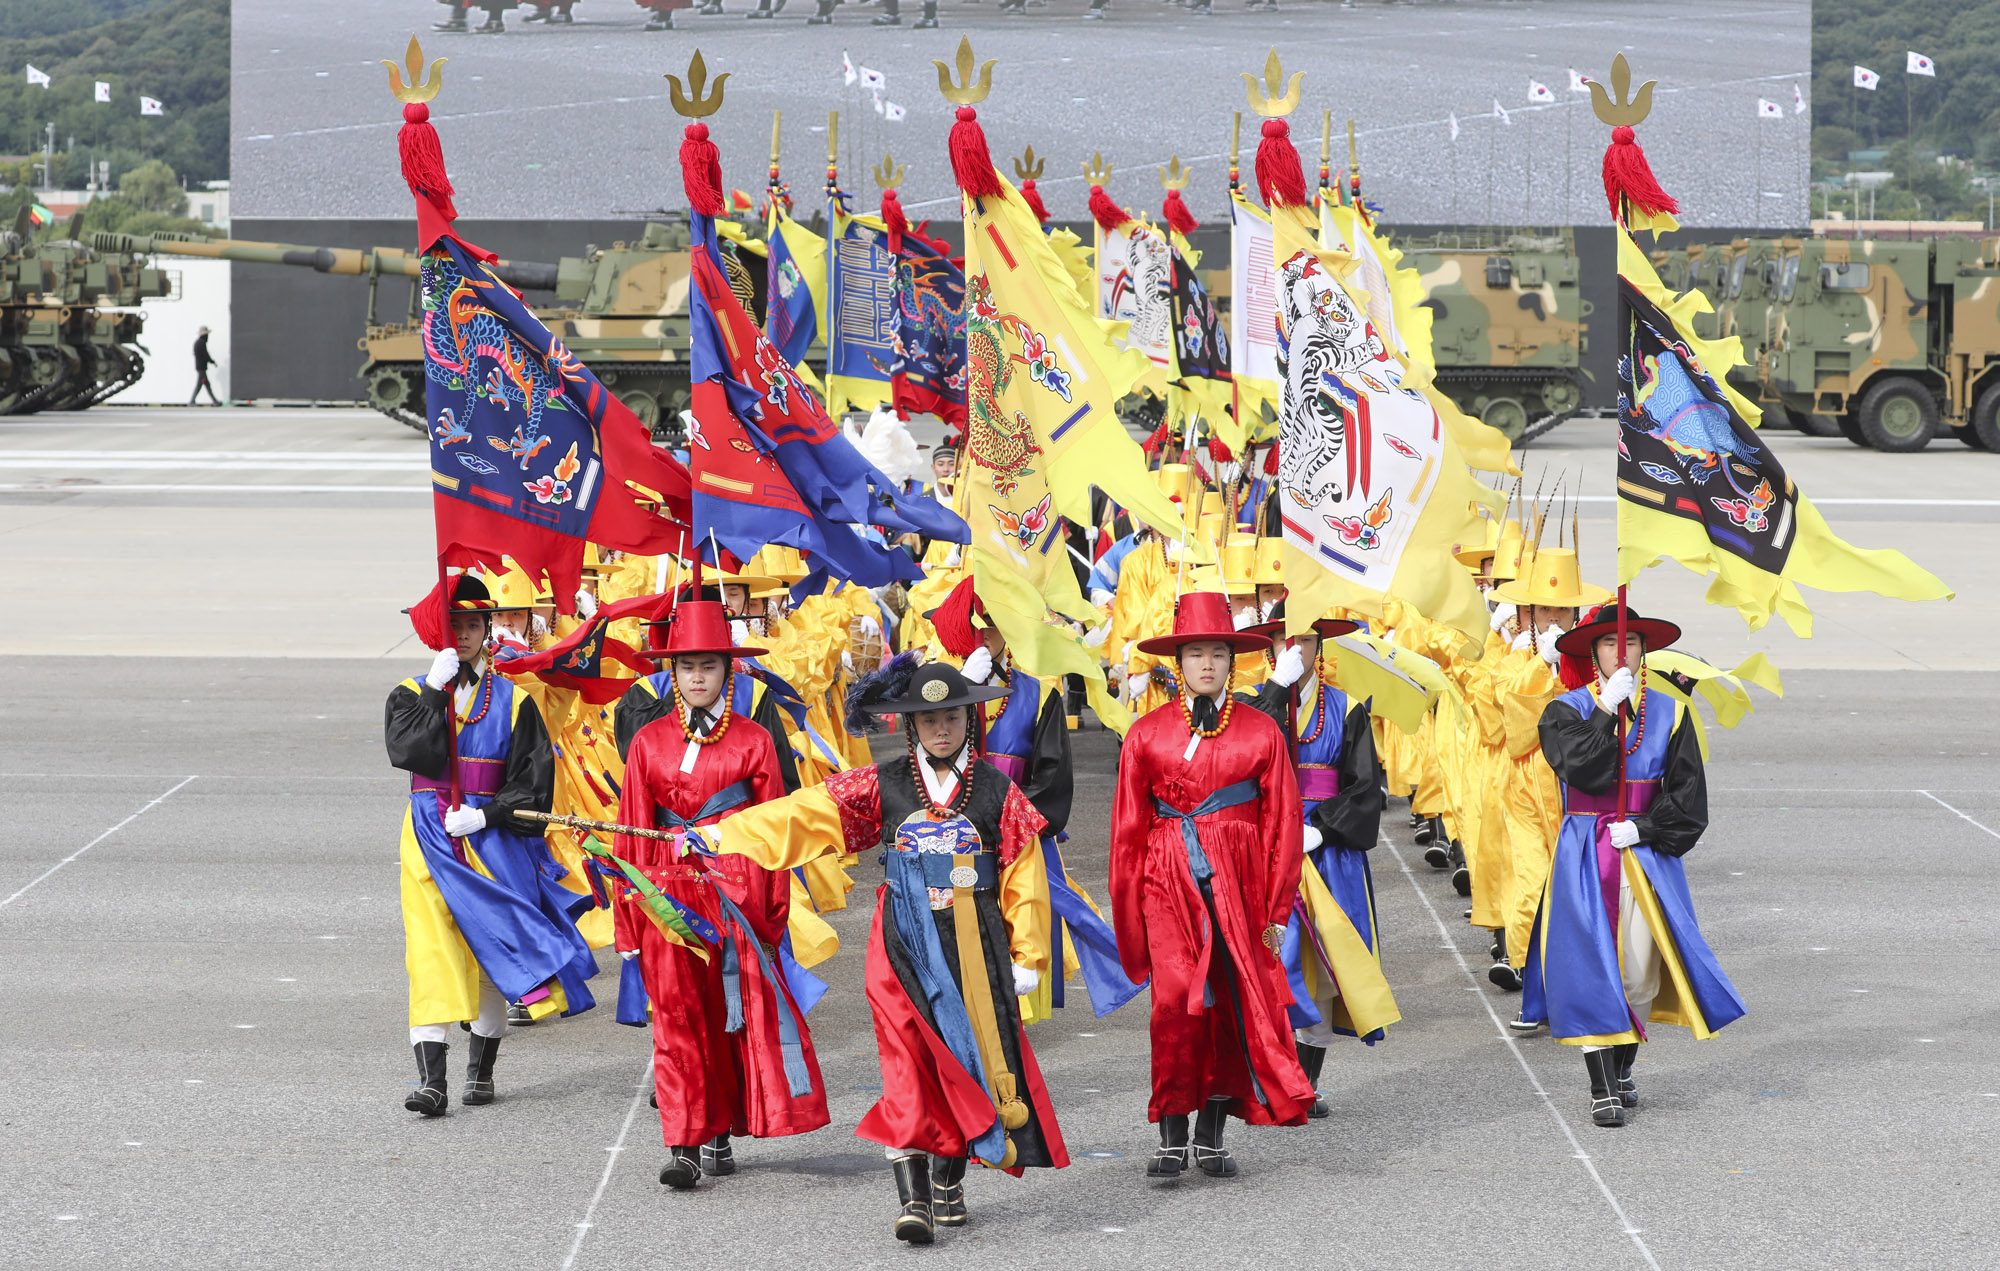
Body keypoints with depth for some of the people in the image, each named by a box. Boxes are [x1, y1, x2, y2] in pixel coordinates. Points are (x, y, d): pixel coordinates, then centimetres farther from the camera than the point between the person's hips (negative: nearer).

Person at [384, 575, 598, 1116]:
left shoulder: (512, 701, 3)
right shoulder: (411, 694, 5)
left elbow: (534, 781, -1)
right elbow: (408, 750, -15)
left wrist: (485, 815, -13)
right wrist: (435, 690, -15)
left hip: (492, 837, 0)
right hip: (431, 838, 0)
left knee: (491, 953, 5)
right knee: (431, 955, -8)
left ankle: (481, 1071, 17)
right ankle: (431, 1080, -12)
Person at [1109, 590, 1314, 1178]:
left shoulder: (1261, 733, 6)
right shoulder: (1148, 733, 6)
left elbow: (1283, 822, 7)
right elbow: (1128, 827, 9)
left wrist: (1277, 909, 3)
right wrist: (1128, 915, 6)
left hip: (1239, 883, 1)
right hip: (1170, 881, -1)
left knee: (1234, 1002, 0)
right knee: (1176, 998, -14)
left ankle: (1211, 1136, 11)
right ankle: (1172, 1136, -8)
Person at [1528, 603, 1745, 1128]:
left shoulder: (1669, 714, 6)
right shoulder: (1566, 711, 0)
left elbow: (1687, 796, 2)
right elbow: (1580, 768, -19)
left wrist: (1642, 828, -10)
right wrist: (1608, 708, -20)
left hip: (1648, 855, 2)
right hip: (1585, 859, -2)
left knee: (1640, 971, 3)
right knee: (1590, 966, -8)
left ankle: (1622, 1071, 22)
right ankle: (1603, 1089, -7)